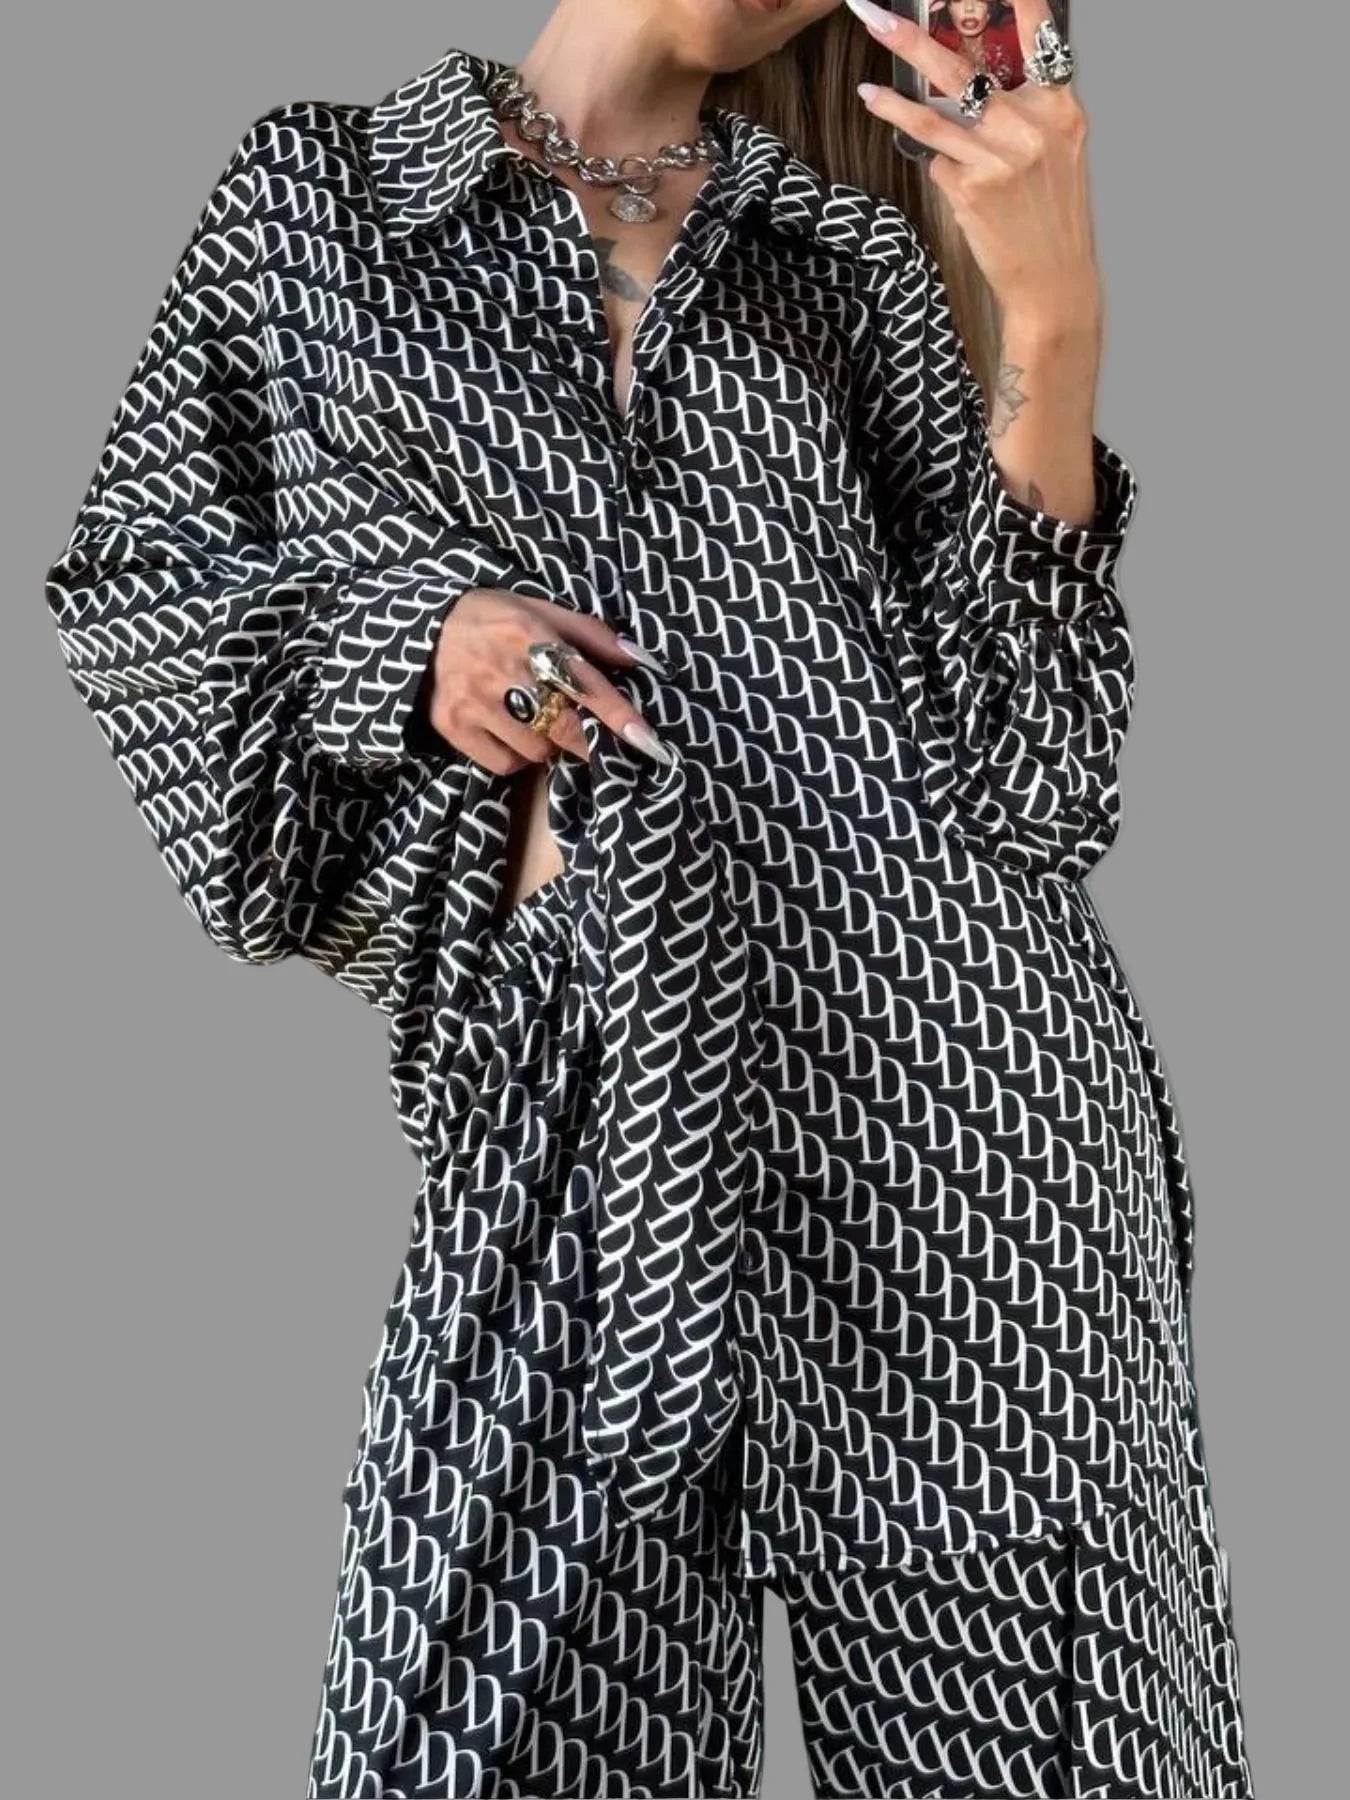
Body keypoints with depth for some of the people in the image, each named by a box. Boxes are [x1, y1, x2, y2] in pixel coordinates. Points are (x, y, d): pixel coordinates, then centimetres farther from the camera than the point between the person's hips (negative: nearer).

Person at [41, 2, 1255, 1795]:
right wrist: (407, 632, -3)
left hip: (942, 1029, 1)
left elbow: (1021, 753, 3)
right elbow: (122, 579, 14)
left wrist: (1053, 322, -8)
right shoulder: (320, 187, 12)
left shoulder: (852, 253, 12)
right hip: (584, 1061, -1)